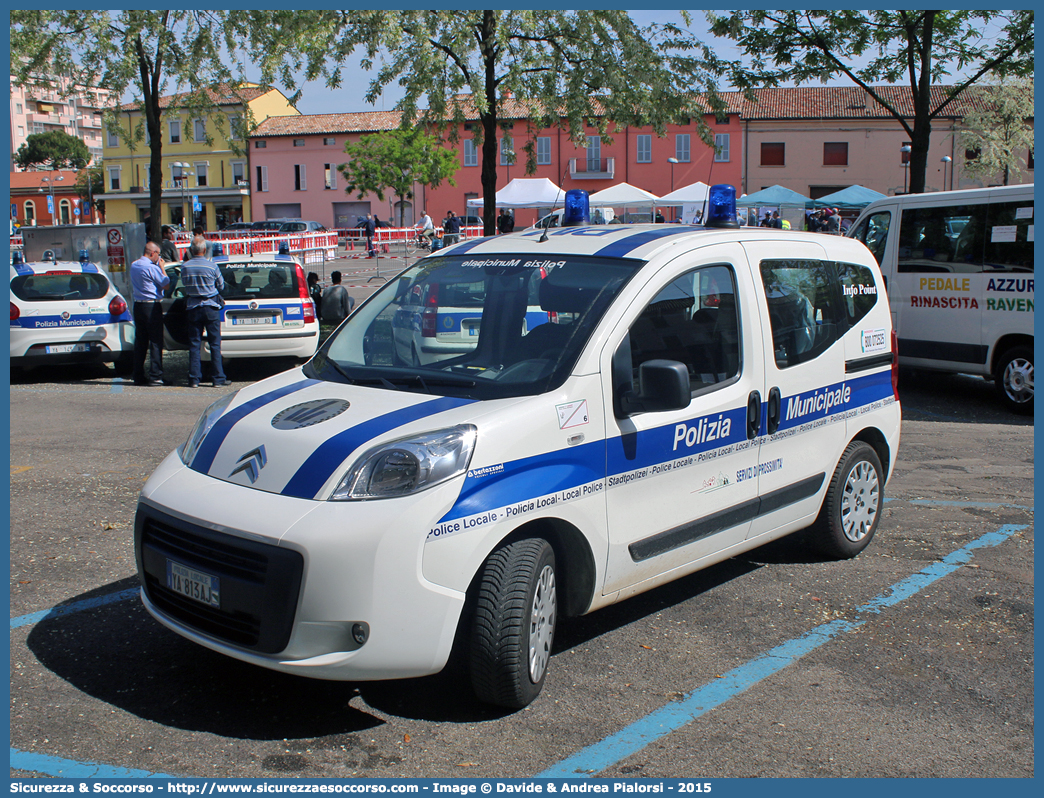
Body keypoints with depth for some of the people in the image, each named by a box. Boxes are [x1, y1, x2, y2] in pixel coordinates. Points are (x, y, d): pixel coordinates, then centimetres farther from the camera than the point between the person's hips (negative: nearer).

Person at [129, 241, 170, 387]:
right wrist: (161, 267, 0)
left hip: (138, 305, 8)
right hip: (152, 307, -8)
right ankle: (155, 376, -5)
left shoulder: (134, 265, 9)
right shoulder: (152, 268, -16)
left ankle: (138, 376, 15)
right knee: (155, 342, -3)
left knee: (140, 342, 12)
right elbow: (166, 285, -9)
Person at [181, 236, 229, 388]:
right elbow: (221, 285, 4)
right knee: (215, 344, 3)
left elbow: (185, 285, 11)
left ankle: (194, 379, 5)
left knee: (194, 344, 6)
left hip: (193, 308, 2)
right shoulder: (211, 266, -9)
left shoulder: (185, 267, -2)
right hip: (210, 307, -2)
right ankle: (218, 379, 4)